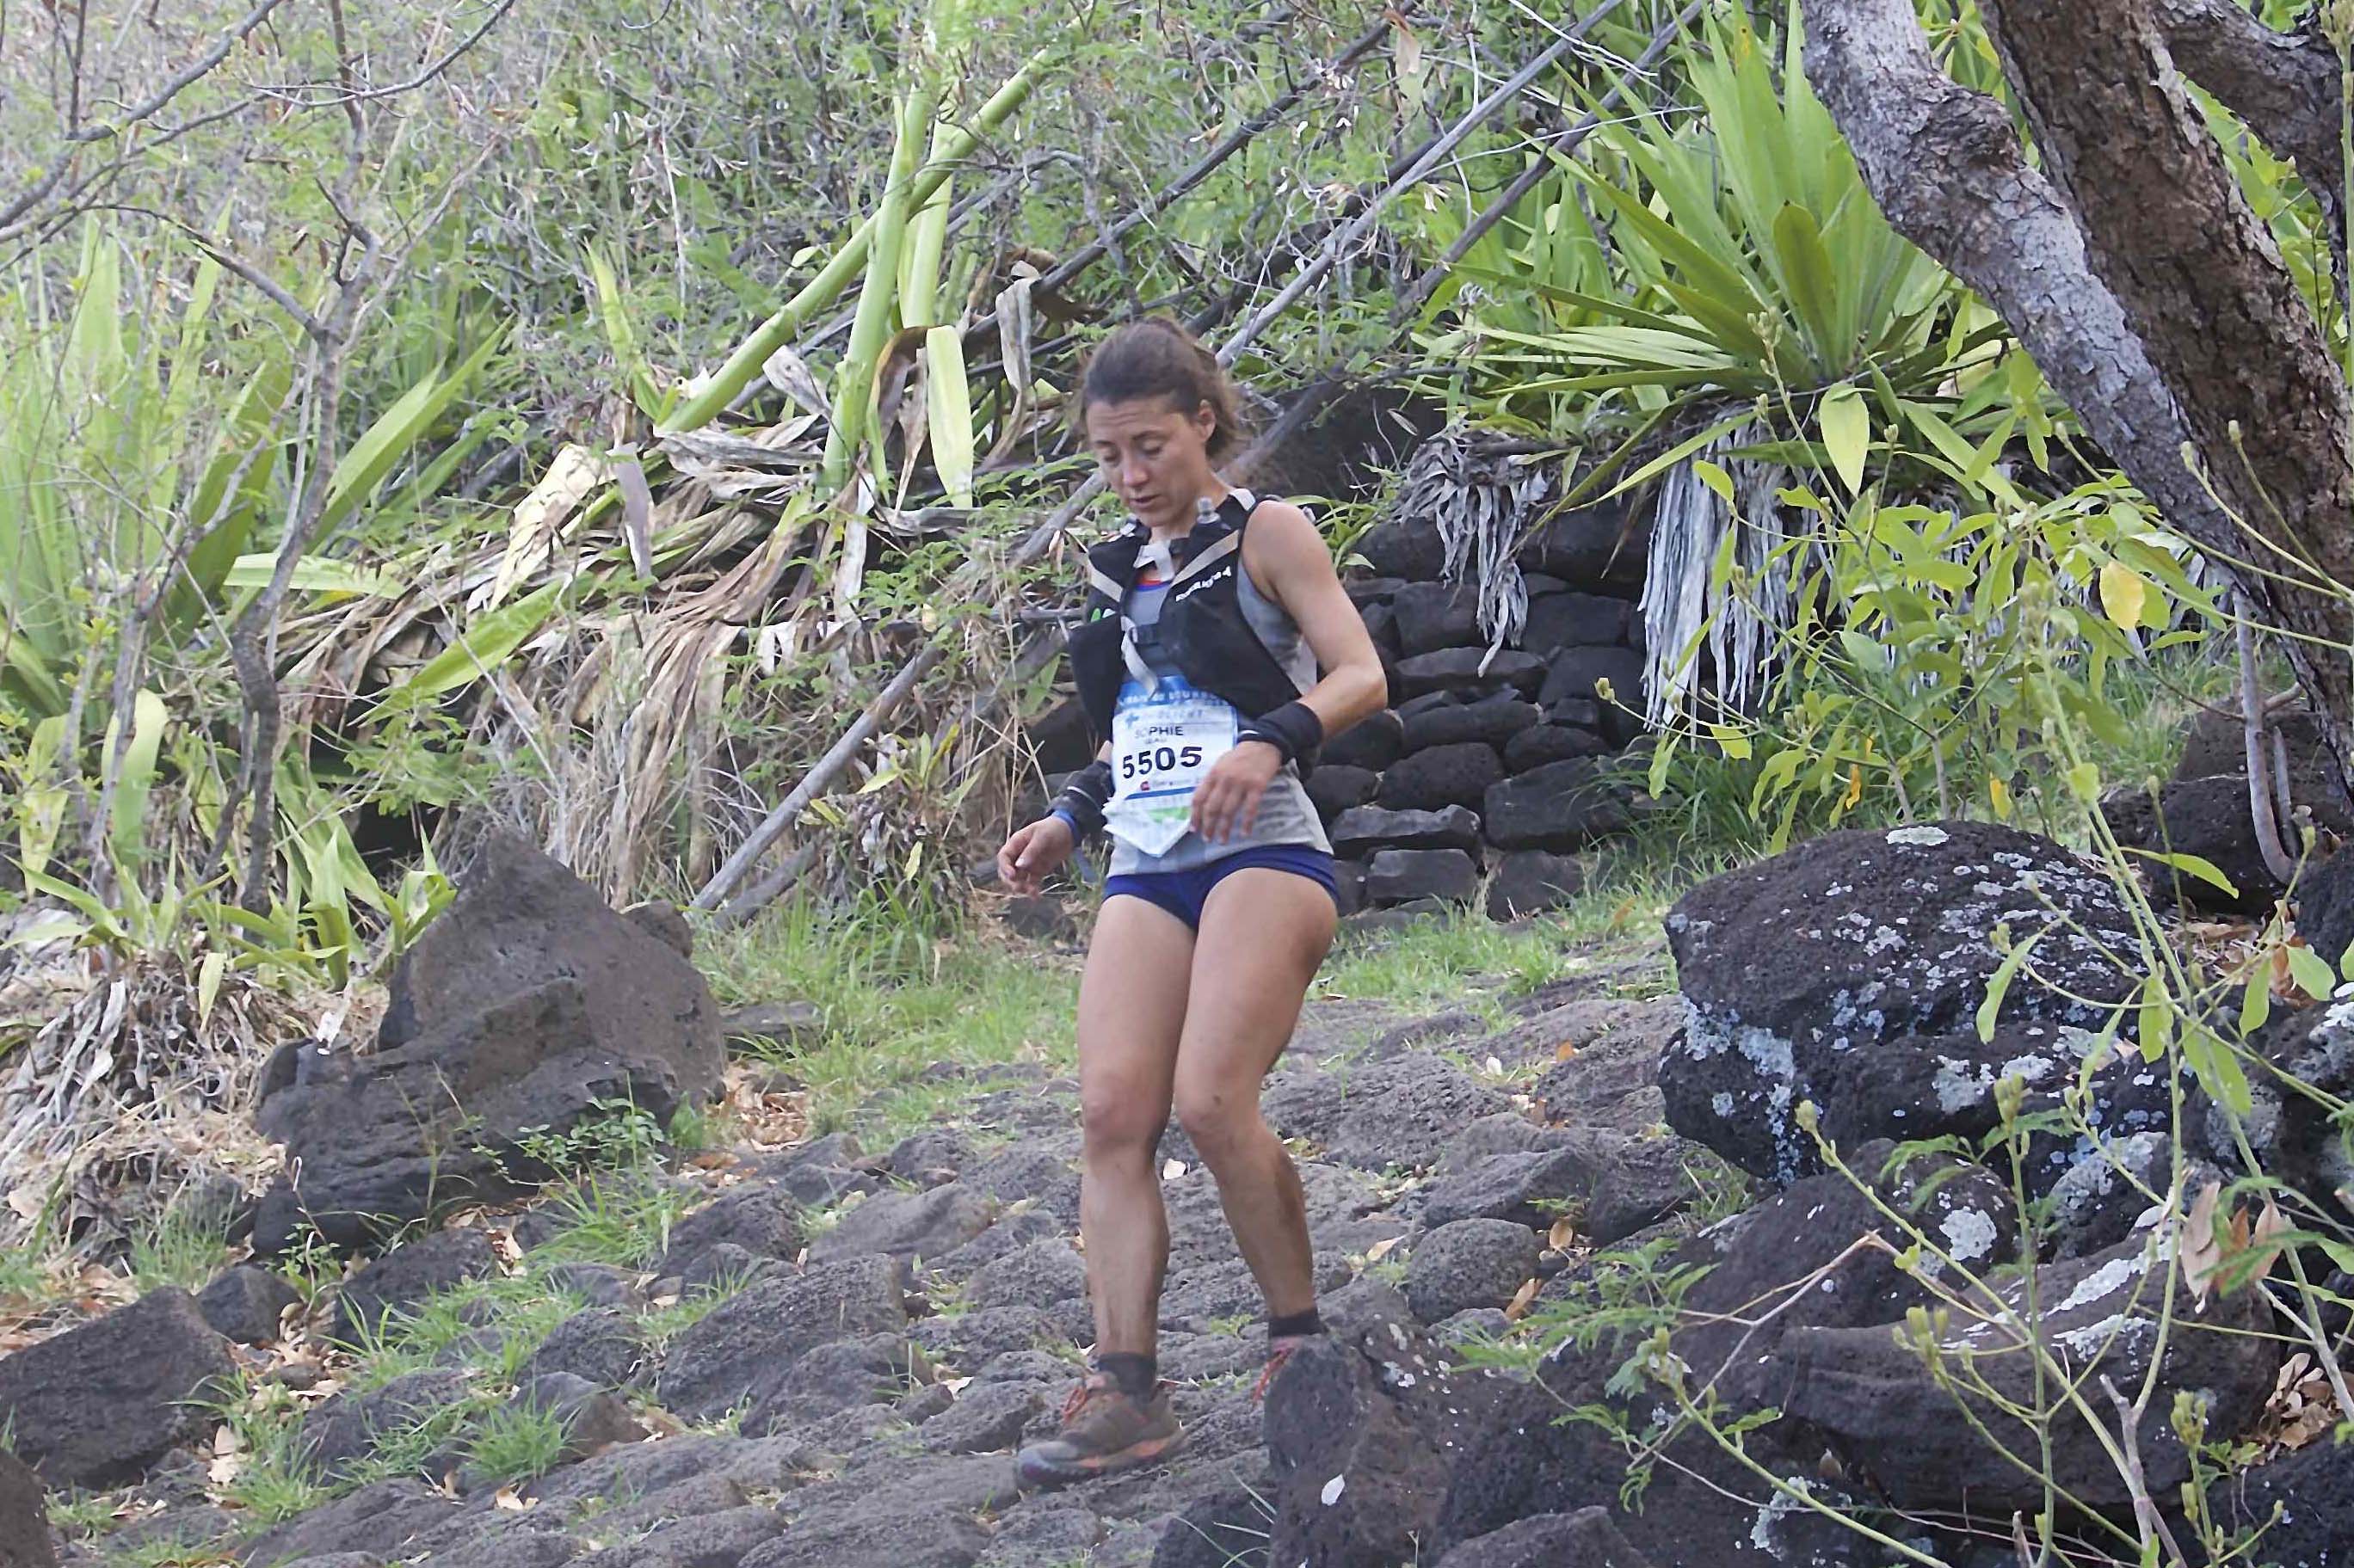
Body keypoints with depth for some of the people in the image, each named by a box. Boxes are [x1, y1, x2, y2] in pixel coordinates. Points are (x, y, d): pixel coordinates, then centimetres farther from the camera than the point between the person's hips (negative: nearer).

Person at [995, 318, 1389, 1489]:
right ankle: (1123, 1391, -14)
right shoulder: (1118, 567, 21)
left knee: (1212, 1101, -23)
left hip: (1262, 855, -6)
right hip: (1145, 869, 6)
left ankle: (1300, 1339, -5)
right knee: (1112, 1114, -11)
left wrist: (1270, 740, -25)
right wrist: (1067, 820, 15)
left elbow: (1362, 677, -8)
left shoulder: (1263, 534, 1)